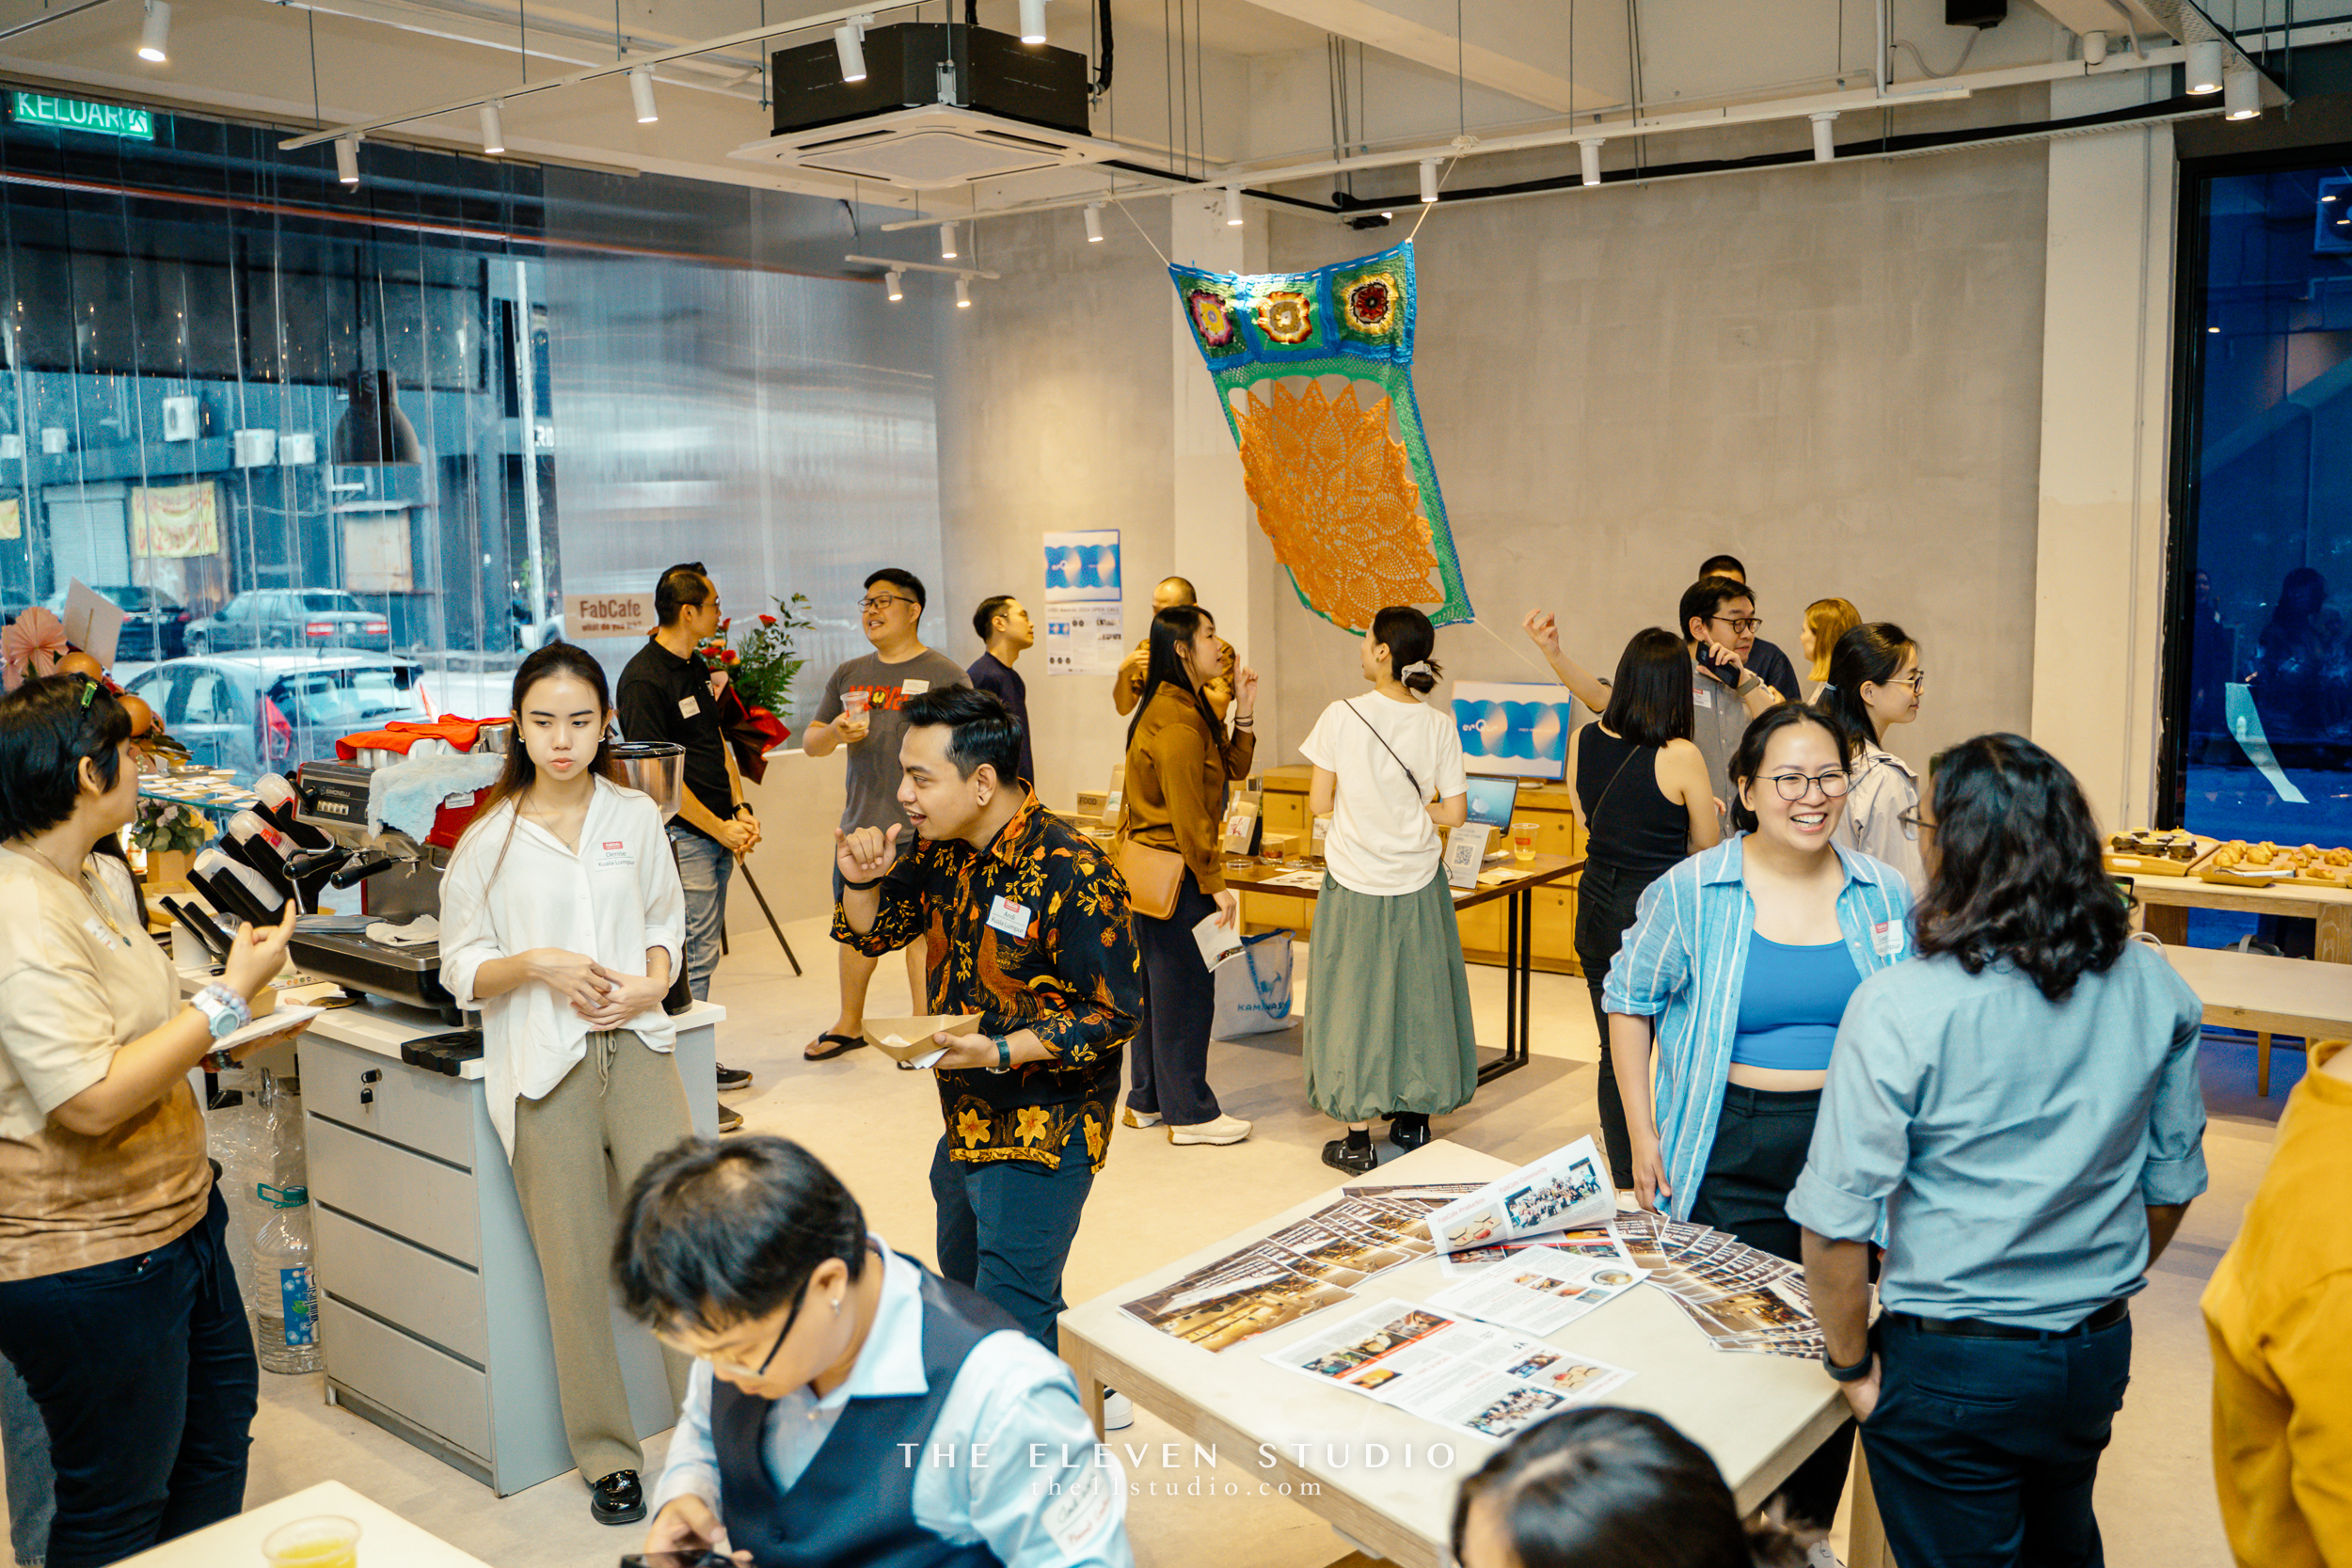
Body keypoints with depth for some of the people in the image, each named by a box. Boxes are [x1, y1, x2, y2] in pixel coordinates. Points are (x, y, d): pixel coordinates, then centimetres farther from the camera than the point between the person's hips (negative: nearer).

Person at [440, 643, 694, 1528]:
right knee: (576, 1272, 5)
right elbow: (461, 970, 4)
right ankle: (607, 1457, 21)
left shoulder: (636, 817, 7)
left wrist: (652, 984, -3)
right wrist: (539, 965, -14)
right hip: (543, 1067, -1)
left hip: (635, 1049, 2)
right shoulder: (489, 839, 0)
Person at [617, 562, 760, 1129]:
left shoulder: (696, 667, 14)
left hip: (719, 833, 9)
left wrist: (741, 809, 7)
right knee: (691, 959, -7)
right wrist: (719, 827, -14)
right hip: (682, 835, -9)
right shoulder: (644, 678, -15)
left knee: (703, 953, 15)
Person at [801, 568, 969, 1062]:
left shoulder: (944, 675, -2)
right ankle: (850, 1025, 29)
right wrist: (835, 732, -10)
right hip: (860, 825, 5)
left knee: (922, 929, -2)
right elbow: (811, 743, 14)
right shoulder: (848, 676, 13)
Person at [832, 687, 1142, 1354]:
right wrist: (862, 880, -9)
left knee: (1011, 1327, -6)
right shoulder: (943, 850, 0)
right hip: (965, 1123, 9)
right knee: (962, 1288, 26)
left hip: (1042, 1136, -9)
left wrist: (999, 1052, -30)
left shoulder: (1071, 873, -24)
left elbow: (1114, 1014, -22)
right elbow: (873, 932, 13)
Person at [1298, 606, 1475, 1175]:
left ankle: (1357, 1138, 11)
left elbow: (1319, 802, -7)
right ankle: (1414, 1118, 26)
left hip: (1355, 882, -2)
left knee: (1353, 997, 7)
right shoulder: (1439, 726, -5)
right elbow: (1455, 812, -3)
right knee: (1418, 992, 15)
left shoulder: (1341, 717, -11)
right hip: (1416, 881, 2)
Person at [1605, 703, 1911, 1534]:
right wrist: (1642, 1133, -1)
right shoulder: (1690, 892, -5)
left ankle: (1808, 1535, 30)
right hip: (1730, 1160, -2)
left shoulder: (1885, 895, 2)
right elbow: (1631, 1002, 4)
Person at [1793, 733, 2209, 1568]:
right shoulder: (2154, 989, -6)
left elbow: (1836, 1219, -22)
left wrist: (1853, 1364, -7)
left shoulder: (1902, 1007, -23)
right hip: (2099, 1357, 6)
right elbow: (2171, 1180, 6)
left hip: (1954, 1365, -5)